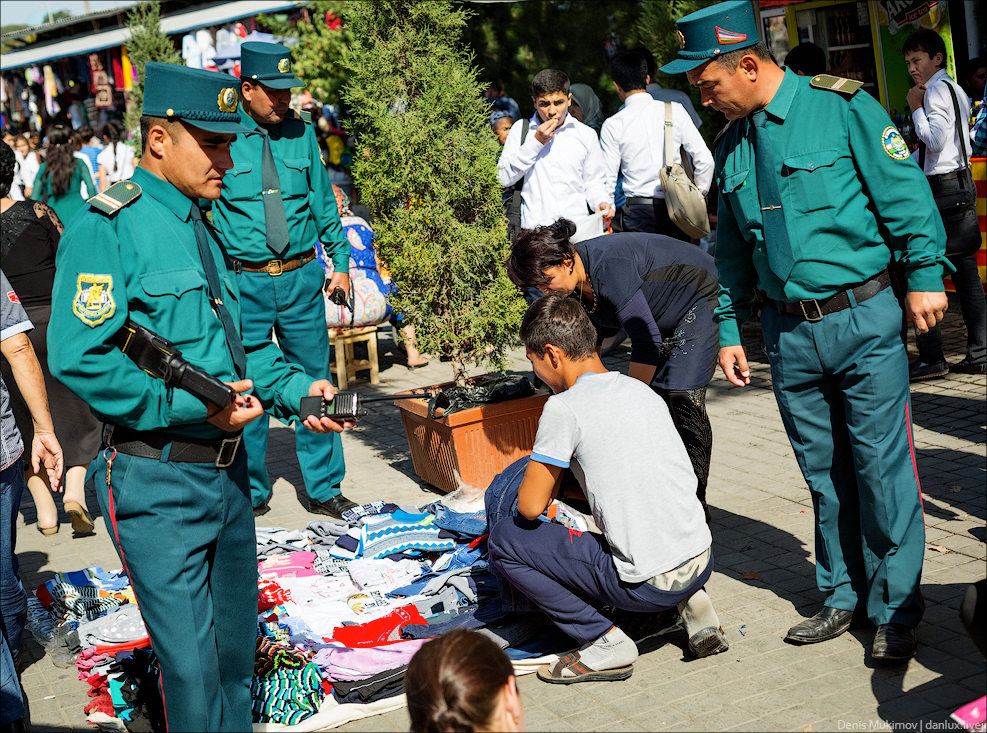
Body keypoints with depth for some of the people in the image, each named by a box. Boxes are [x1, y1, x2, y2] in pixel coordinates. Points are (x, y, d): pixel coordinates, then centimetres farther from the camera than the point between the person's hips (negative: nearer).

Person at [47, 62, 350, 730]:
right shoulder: (108, 228, -14)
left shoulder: (202, 230, 13)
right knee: (192, 664, 1)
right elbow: (78, 358, -24)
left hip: (227, 469, 8)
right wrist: (193, 404, -23)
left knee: (237, 642, 21)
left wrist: (295, 390, 0)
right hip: (158, 482, -8)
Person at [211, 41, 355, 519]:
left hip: (302, 277, 3)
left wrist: (340, 260, 11)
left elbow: (324, 203, 14)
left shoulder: (301, 134, 6)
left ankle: (323, 489, 22)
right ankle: (250, 493, 22)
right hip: (245, 282, -3)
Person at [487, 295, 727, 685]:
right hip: (703, 562, 7)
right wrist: (566, 489, 29)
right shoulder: (642, 391, 12)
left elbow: (530, 507, -6)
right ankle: (690, 601, 16)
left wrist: (552, 482, 15)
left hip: (649, 586, -7)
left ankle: (604, 642, 0)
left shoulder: (565, 407, -10)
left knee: (503, 540, 4)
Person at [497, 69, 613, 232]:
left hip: (577, 226, 1)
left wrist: (601, 203, -3)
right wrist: (536, 142, -4)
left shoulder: (586, 135, 13)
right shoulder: (521, 130, 10)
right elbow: (503, 178, 0)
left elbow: (594, 183, 19)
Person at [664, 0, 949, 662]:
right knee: (824, 471, 12)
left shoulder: (841, 107, -6)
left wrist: (925, 274, -9)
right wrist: (728, 329, 16)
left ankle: (896, 611, 12)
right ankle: (844, 595, 26)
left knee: (882, 466, -1)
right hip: (789, 331, 5)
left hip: (864, 317, -5)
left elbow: (904, 190, -5)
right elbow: (731, 252, 18)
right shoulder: (732, 146, 12)